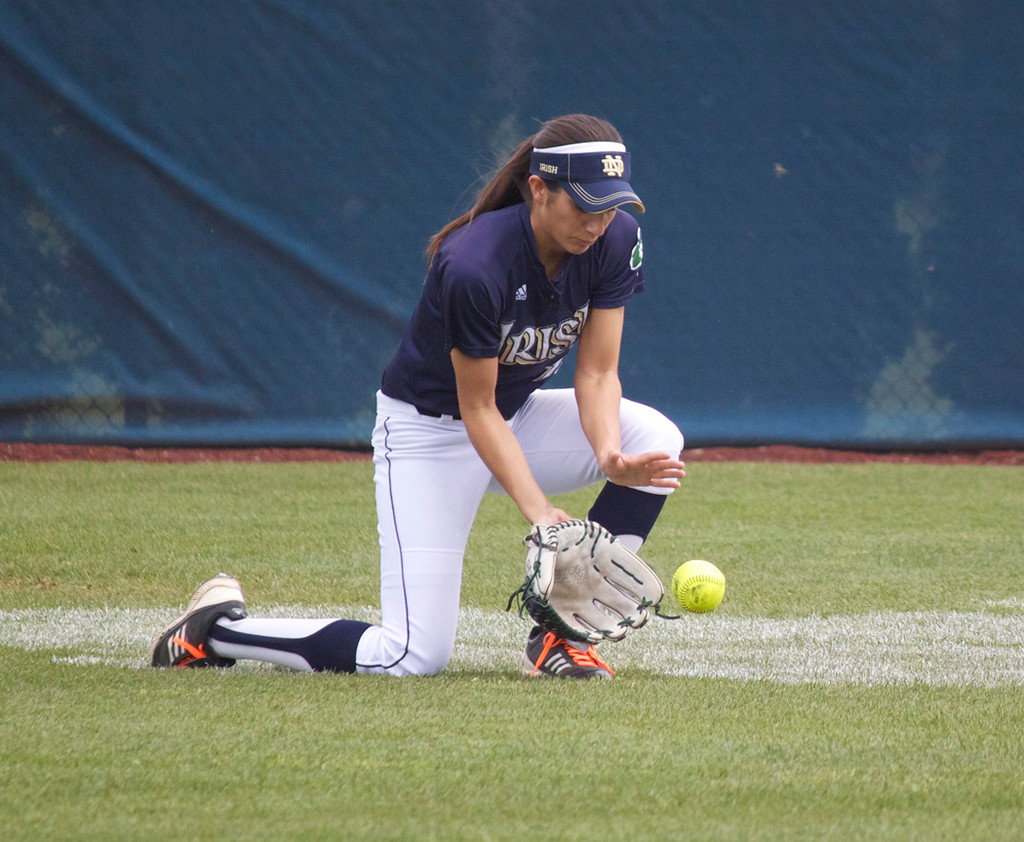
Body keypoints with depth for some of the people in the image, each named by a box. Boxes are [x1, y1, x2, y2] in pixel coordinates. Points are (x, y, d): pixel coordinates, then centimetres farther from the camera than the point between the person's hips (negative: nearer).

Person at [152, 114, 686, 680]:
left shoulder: (615, 240, -15)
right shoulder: (472, 266, -33)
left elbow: (597, 373, -13)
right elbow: (477, 409, -25)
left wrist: (610, 456, -33)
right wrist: (539, 513, -34)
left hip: (520, 414, 7)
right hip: (430, 430, -7)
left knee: (657, 439, -19)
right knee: (415, 659, -16)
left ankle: (560, 633, -9)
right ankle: (218, 625, 5)